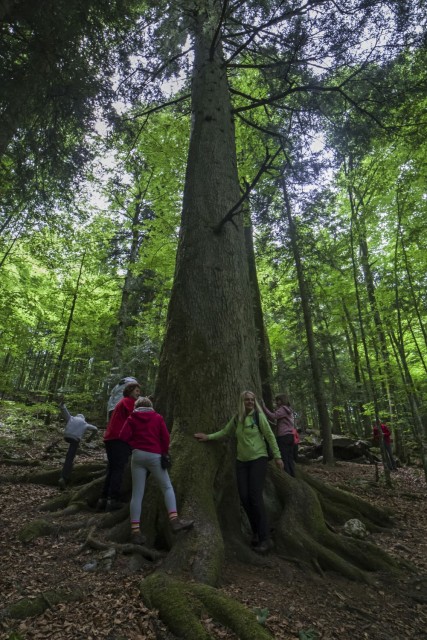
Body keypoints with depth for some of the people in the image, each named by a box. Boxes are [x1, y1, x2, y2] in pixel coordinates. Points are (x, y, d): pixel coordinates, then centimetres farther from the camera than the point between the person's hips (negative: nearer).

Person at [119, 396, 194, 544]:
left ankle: (135, 530, 5)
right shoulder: (157, 417, 6)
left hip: (137, 455, 2)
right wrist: (165, 453, 10)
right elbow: (165, 437, 0)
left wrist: (135, 445, 11)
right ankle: (174, 520, -2)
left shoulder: (132, 418, 9)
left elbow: (124, 436, -2)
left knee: (137, 494, 6)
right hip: (154, 456, -2)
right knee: (167, 487, 9)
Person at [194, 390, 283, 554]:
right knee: (244, 497, 2)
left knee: (255, 497, -10)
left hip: (258, 459, -4)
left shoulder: (258, 416, -9)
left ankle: (264, 539, 3)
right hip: (242, 461, 4)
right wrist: (208, 437, 6)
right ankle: (255, 531, 25)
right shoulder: (236, 419, 3)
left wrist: (277, 456, -6)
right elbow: (224, 432, 12)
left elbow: (270, 436, -6)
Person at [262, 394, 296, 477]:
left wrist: (263, 406, -17)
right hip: (289, 436, 9)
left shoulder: (283, 409, -7)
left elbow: (273, 416, -20)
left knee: (284, 459, -6)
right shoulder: (288, 410, 22)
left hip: (283, 436, -9)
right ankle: (292, 477, 13)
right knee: (290, 459, 10)